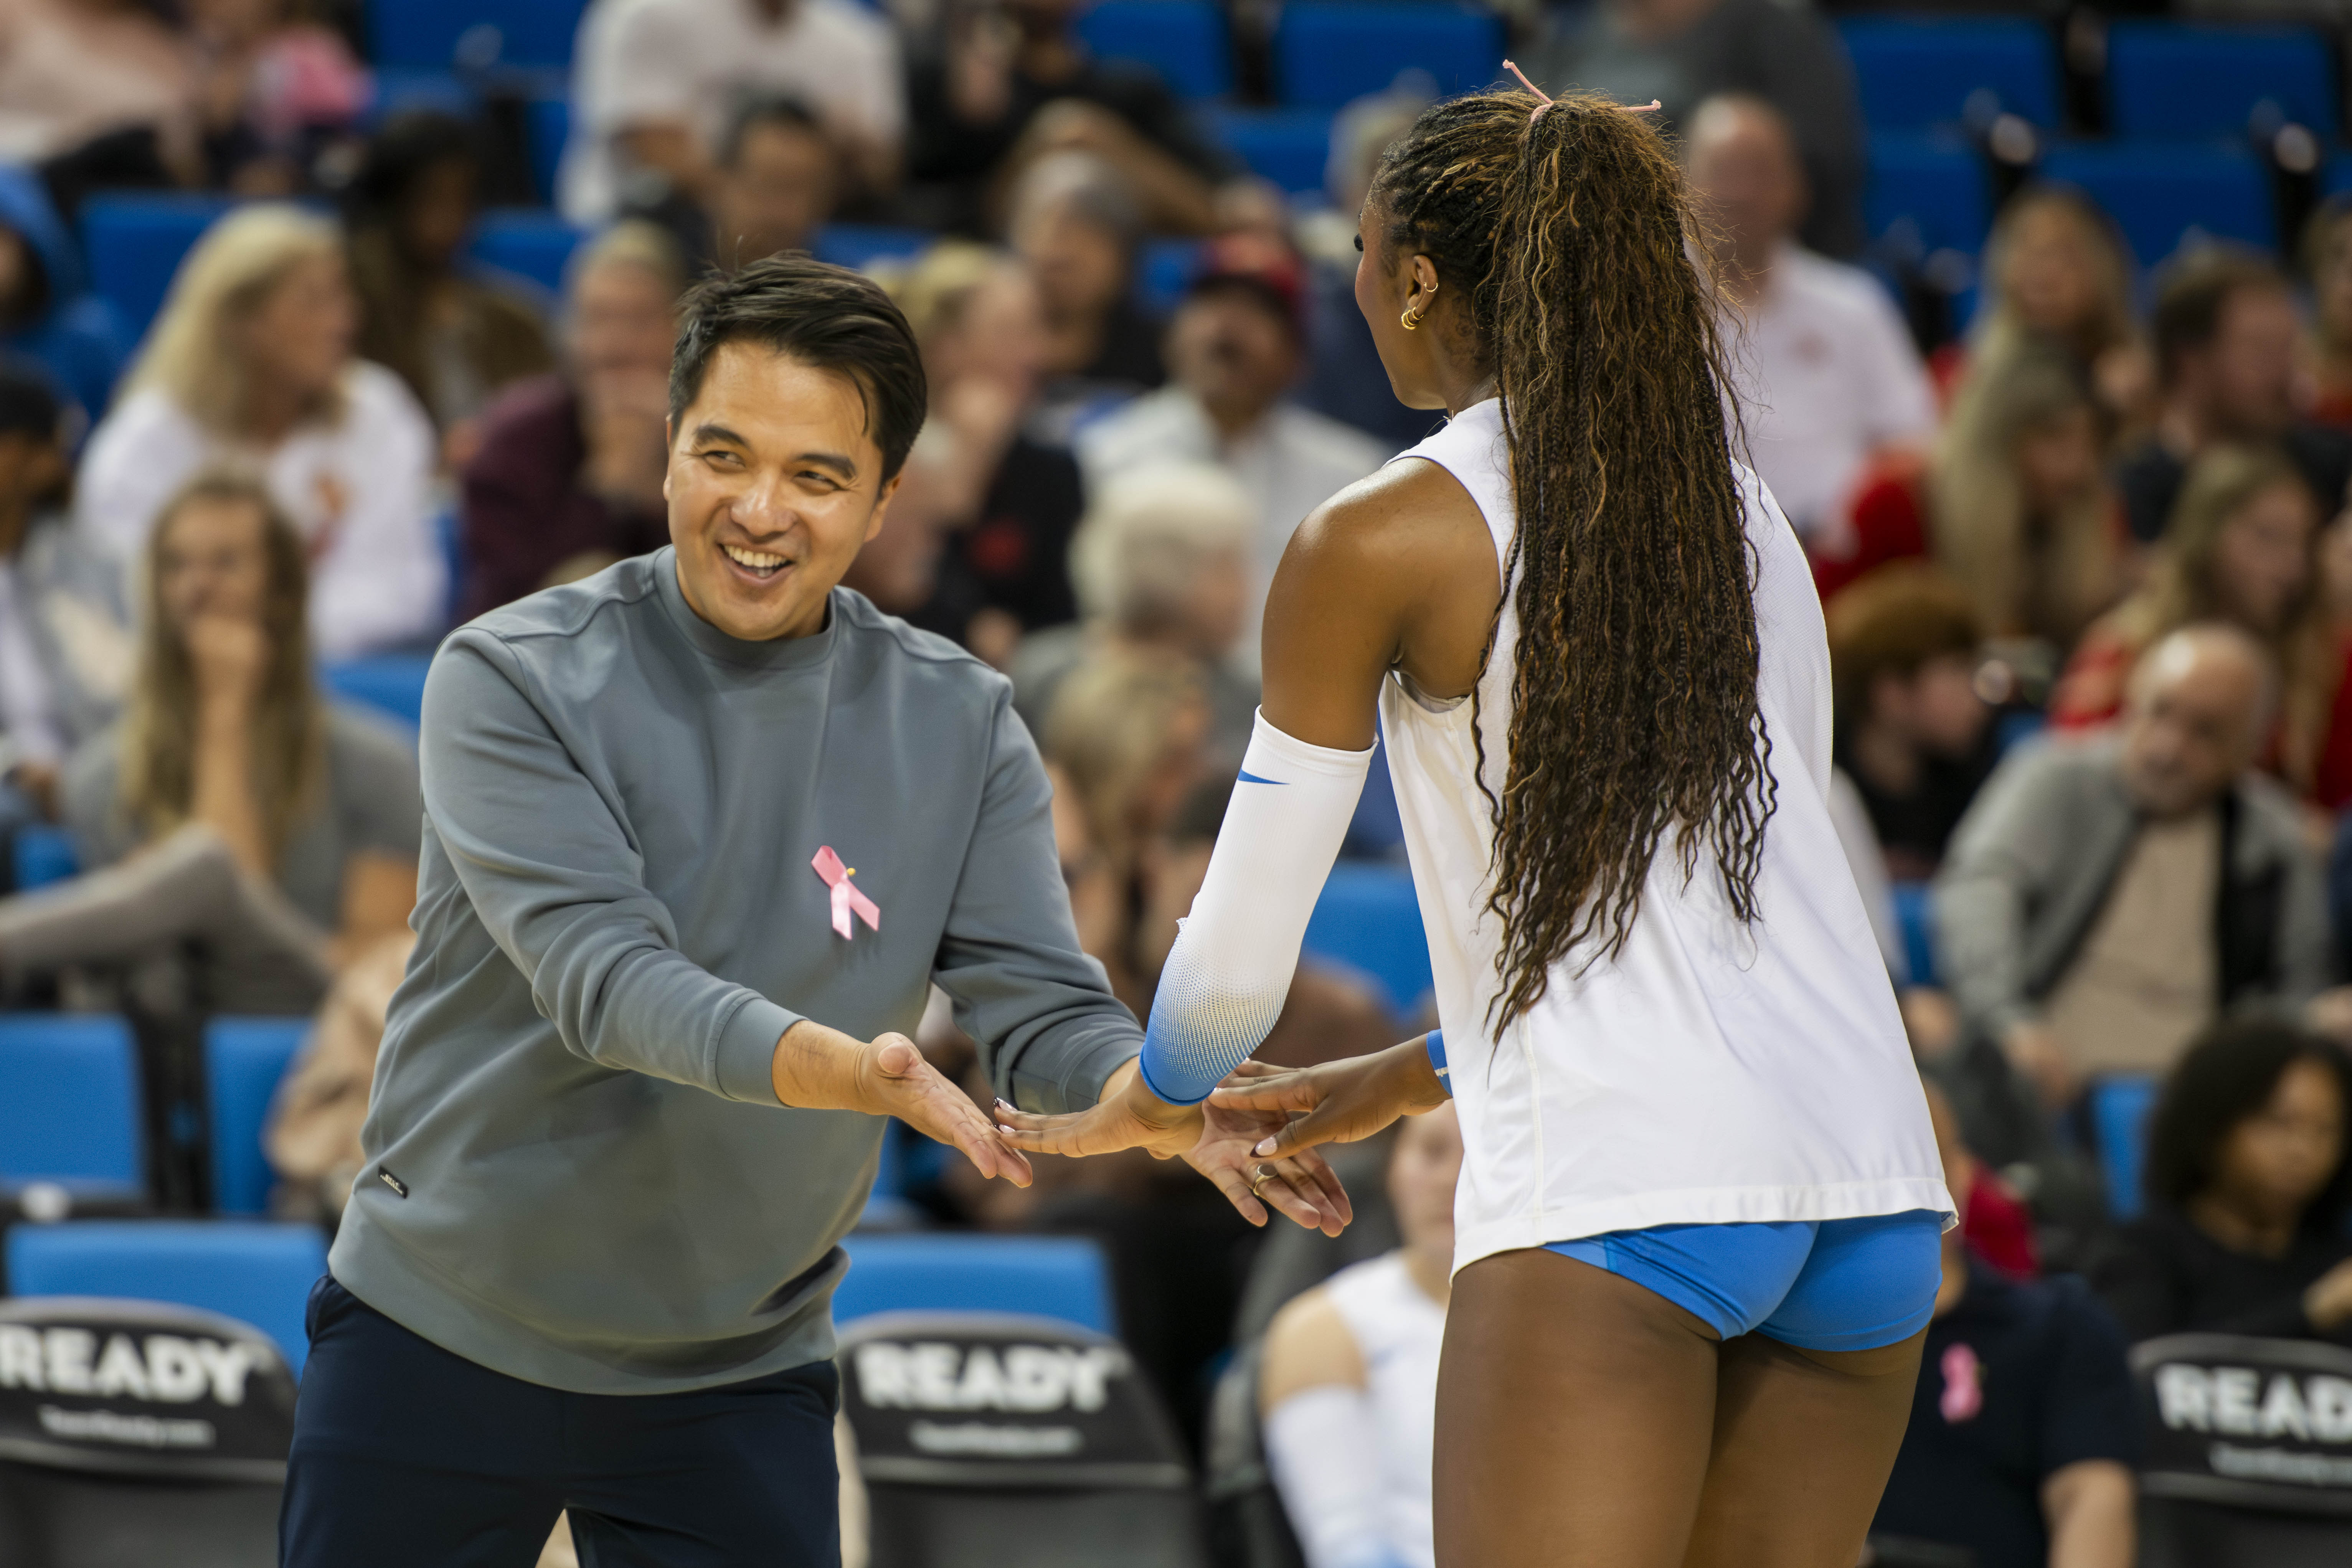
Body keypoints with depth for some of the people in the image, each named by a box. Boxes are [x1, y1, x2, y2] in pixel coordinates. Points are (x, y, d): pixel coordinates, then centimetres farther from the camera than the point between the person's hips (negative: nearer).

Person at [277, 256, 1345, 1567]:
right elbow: (602, 978, -24)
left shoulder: (960, 727, -1)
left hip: (739, 1385, 2)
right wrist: (838, 1067, -42)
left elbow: (1045, 1012, -6)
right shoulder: (512, 681, -12)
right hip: (437, 1344, -2)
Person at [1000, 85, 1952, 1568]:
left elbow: (1237, 960, 6)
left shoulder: (1383, 542, 1)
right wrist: (1411, 1080, 39)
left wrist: (1152, 1104, 28)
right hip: (1870, 1189, 6)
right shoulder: (1747, 514, 19)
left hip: (1620, 1198, -6)